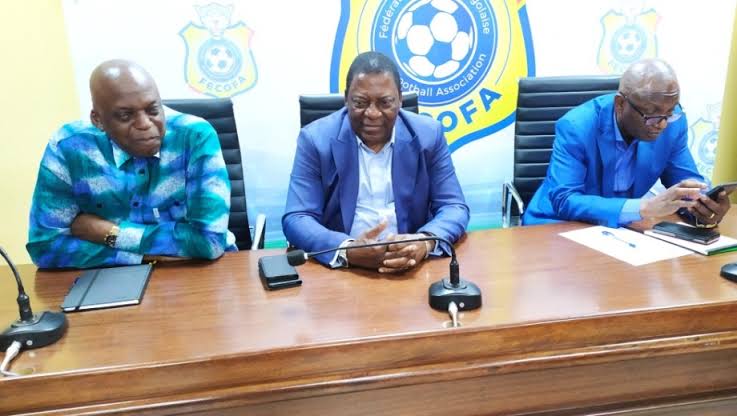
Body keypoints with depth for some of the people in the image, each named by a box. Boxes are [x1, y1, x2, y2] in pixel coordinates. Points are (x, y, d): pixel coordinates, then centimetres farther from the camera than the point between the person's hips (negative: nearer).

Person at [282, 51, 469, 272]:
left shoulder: (428, 135, -1)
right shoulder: (316, 139, -6)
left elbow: (454, 208, -1)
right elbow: (296, 219, -9)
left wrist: (426, 242, -23)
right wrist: (347, 250, -28)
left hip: (414, 267, 3)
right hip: (340, 269, -2)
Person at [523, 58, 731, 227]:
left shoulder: (673, 122, -9)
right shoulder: (576, 127, -24)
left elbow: (687, 182, 0)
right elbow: (564, 201, -30)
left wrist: (704, 207, -24)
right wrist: (645, 207, -38)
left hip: (619, 227, 4)